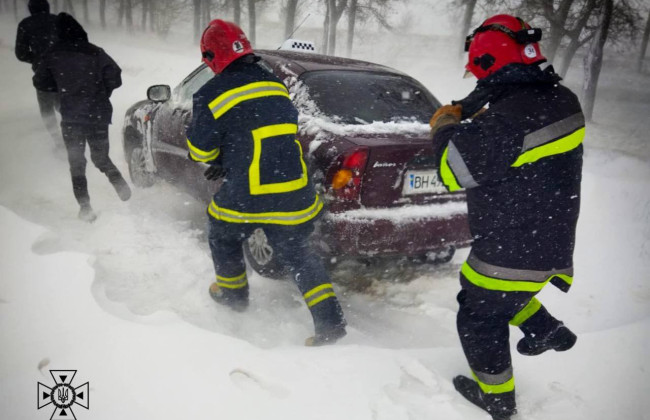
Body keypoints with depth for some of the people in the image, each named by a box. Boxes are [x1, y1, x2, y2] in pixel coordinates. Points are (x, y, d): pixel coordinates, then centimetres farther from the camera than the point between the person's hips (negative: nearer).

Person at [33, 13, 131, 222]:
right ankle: (120, 183, -5)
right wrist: (102, 94, 8)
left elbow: (40, 82, 8)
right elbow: (114, 77, -8)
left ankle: (85, 207, 2)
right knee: (101, 156, 19)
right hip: (98, 114, 1)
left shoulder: (52, 55, 0)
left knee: (76, 162, 9)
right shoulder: (95, 52, -3)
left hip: (71, 116, -1)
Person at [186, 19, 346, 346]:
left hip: (246, 196, -4)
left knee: (223, 238, 26)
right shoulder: (276, 86, 11)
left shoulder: (212, 95, -6)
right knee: (297, 253, 16)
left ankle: (232, 294, 44)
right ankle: (330, 320, 9)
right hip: (295, 194, 4)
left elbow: (199, 150, -1)